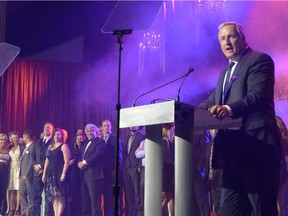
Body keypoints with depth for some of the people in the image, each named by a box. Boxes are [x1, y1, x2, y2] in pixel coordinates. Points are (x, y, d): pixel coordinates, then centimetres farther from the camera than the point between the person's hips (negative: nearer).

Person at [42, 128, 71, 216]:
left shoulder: (64, 146, -4)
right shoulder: (50, 146, 18)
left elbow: (66, 161, -12)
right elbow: (47, 161, 19)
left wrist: (63, 174, -19)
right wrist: (44, 173, 13)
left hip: (59, 174, -7)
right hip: (51, 174, 7)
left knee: (60, 196, -8)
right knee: (54, 196, 5)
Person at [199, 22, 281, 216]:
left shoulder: (259, 60, -3)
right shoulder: (226, 71, 25)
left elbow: (257, 96, -19)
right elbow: (212, 102, 18)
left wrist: (229, 109, -36)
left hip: (256, 147, -9)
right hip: (234, 150, 9)